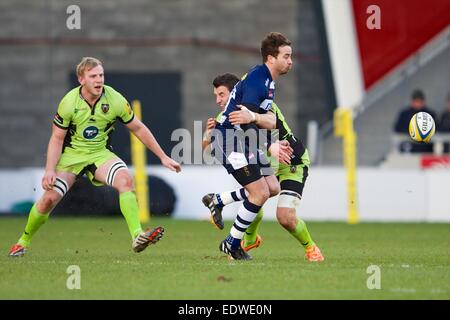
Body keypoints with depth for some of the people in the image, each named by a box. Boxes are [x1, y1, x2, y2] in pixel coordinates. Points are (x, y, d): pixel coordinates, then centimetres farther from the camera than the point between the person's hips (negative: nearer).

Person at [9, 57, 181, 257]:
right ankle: (23, 242, 9)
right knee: (49, 197, -15)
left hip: (100, 153, 1)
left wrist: (163, 157, 3)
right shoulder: (69, 102, -15)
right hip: (72, 153, -1)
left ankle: (137, 236, -34)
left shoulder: (115, 100, -12)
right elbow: (57, 138, -6)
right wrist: (50, 170, -19)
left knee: (125, 180, -29)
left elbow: (138, 128, 1)